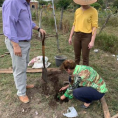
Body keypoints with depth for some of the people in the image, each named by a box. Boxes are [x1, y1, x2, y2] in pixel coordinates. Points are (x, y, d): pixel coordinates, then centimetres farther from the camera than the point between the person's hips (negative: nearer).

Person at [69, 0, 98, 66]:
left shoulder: (93, 11, -6)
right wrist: (70, 37, 12)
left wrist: (92, 41, -17)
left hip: (86, 36, -5)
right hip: (77, 36, 5)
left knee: (85, 57, 1)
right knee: (77, 56, 13)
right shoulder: (77, 11, 10)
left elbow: (94, 27, -10)